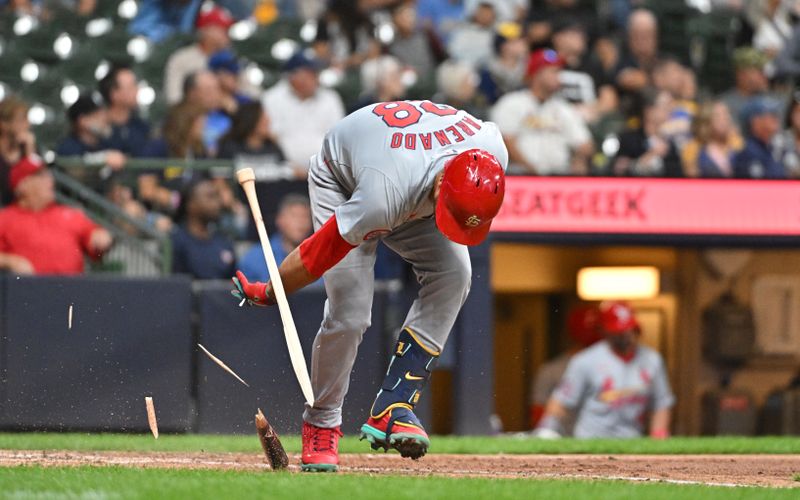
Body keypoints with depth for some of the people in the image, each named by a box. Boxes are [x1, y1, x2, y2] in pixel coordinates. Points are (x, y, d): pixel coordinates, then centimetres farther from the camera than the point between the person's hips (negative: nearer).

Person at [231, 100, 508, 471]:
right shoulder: (385, 197, -46)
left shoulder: (493, 152, -32)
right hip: (340, 177, -5)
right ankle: (321, 424, 4)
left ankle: (392, 408, -16)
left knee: (453, 274, -19)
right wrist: (266, 294, -17)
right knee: (350, 313, -18)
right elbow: (318, 252, -31)